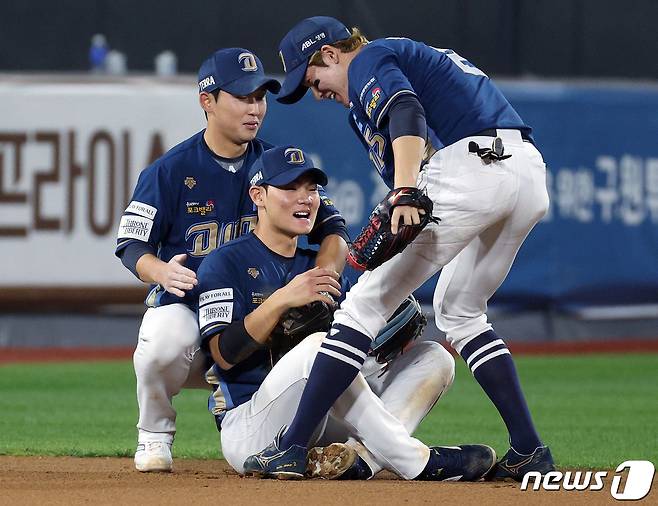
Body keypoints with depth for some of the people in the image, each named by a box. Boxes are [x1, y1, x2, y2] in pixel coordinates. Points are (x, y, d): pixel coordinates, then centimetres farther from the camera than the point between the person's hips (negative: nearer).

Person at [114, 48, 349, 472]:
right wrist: (162, 271, -30)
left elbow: (333, 230, 2)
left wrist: (323, 274, -22)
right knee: (165, 341, -38)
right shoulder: (170, 170, -5)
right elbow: (132, 244, -5)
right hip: (186, 305, -3)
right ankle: (155, 437, -6)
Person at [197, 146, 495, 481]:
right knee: (320, 345, -34)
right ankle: (414, 460, -29)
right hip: (247, 425, -7)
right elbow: (223, 355, -14)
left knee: (433, 357, -3)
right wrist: (281, 300, -23)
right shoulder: (225, 263, 0)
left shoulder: (320, 270, 20)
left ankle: (361, 455, -28)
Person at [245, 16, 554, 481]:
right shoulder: (413, 54, 35)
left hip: (470, 168, -9)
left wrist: (405, 192, -30)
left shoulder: (369, 61, 6)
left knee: (368, 301, -5)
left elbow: (405, 110, -15)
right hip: (532, 171, 9)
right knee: (459, 310, 25)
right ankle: (529, 451, 15)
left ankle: (292, 447, -11)